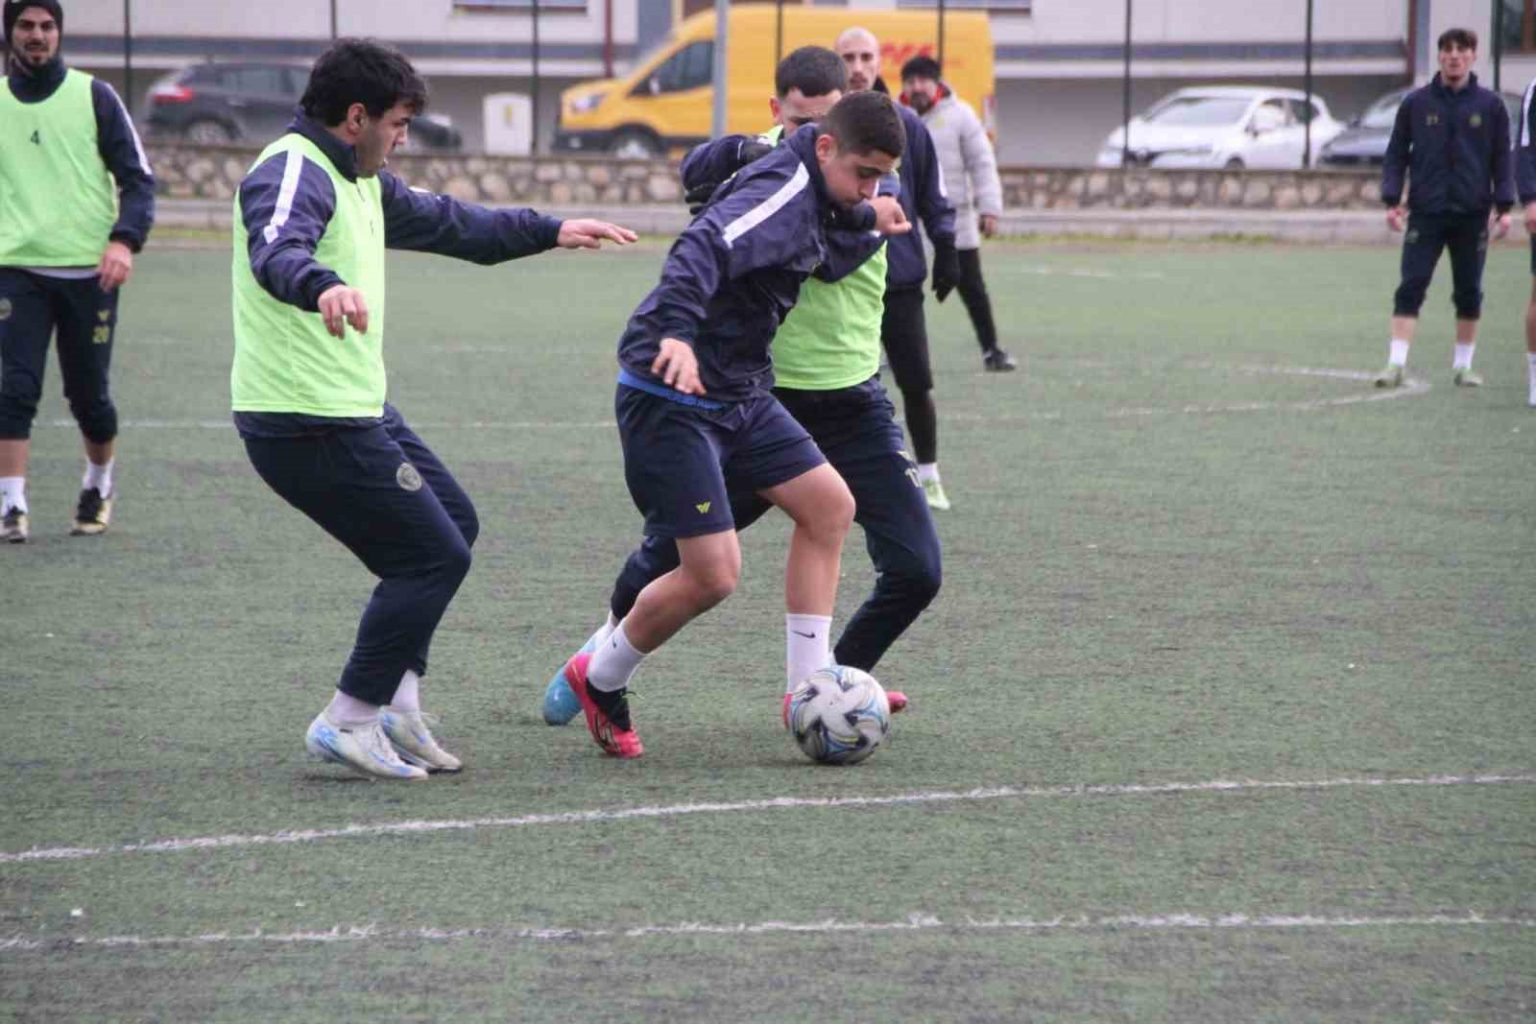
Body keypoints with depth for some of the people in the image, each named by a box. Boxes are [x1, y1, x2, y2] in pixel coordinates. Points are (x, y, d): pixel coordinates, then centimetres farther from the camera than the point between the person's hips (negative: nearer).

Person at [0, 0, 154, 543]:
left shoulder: (95, 97, 1)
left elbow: (137, 177, 1)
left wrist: (125, 240, -15)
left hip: (90, 269, -1)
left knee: (88, 394, 7)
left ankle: (99, 485, 32)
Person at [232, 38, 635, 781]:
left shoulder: (359, 180, 16)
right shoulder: (293, 172, -17)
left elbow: (444, 223, 31)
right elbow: (276, 252, -39)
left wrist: (548, 232, 35)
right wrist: (324, 287, -61)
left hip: (357, 411, 11)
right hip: (310, 421, -11)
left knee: (453, 522, 21)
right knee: (435, 556, -6)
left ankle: (396, 705, 18)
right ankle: (349, 723, -1)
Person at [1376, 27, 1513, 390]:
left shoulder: (1490, 105, 5)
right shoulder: (1416, 103, 5)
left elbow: (1502, 159, 7)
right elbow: (1396, 154, 7)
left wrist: (1504, 206, -1)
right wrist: (1392, 199, -4)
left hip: (1472, 214, 1)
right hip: (1426, 212, -1)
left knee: (1469, 292, 7)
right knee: (1411, 288, -9)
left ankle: (1463, 365, 17)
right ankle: (1396, 363, -11)